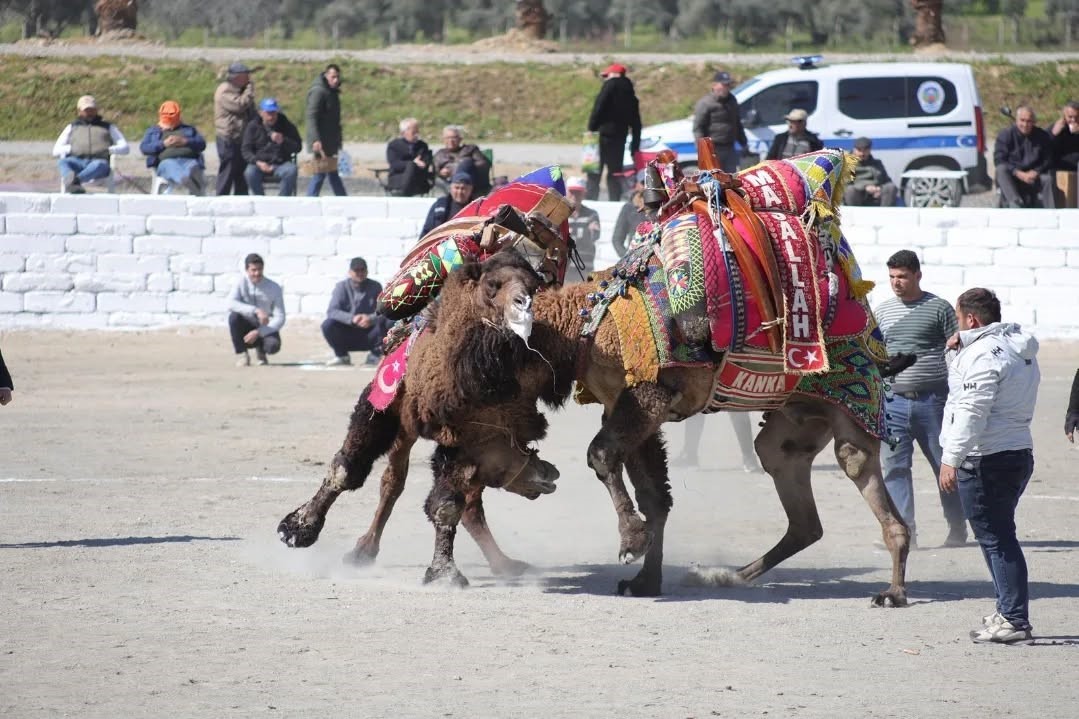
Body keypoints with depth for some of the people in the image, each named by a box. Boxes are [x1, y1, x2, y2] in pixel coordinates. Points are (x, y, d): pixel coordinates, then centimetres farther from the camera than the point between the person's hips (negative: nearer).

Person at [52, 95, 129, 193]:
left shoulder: (108, 127, 29)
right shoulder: (72, 128, 32)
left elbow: (125, 148, 19)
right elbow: (56, 151, 22)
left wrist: (108, 150, 0)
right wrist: (70, 148, 2)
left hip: (98, 160, -1)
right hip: (77, 161, 1)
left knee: (100, 165, -40)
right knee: (62, 162, -34)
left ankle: (76, 180, -67)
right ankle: (70, 181, -66)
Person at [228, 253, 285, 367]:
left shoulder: (274, 288, -10)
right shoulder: (241, 283, -10)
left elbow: (279, 319, -13)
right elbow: (231, 303, -28)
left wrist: (258, 333, -24)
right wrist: (256, 311, -39)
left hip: (265, 329, 0)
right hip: (247, 326, 0)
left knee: (273, 346, -33)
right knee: (234, 316, -32)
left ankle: (261, 349, 7)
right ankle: (241, 354, -15)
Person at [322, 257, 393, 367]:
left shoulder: (375, 287, -2)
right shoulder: (342, 287, -4)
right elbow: (332, 311, -17)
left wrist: (371, 319, -34)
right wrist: (352, 318, -35)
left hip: (369, 335, 0)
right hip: (347, 336, 0)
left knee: (389, 322, -26)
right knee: (328, 324, -29)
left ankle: (375, 355, -3)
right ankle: (342, 356, -3)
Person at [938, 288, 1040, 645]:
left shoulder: (984, 355, -16)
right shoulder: (1017, 345, 13)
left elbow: (972, 412, -23)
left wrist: (951, 459, -23)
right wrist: (964, 342, 13)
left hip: (986, 460, -10)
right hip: (1019, 452, 10)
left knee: (995, 539, -7)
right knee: (1001, 537, 17)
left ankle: (1014, 619, -10)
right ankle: (1010, 613, 20)